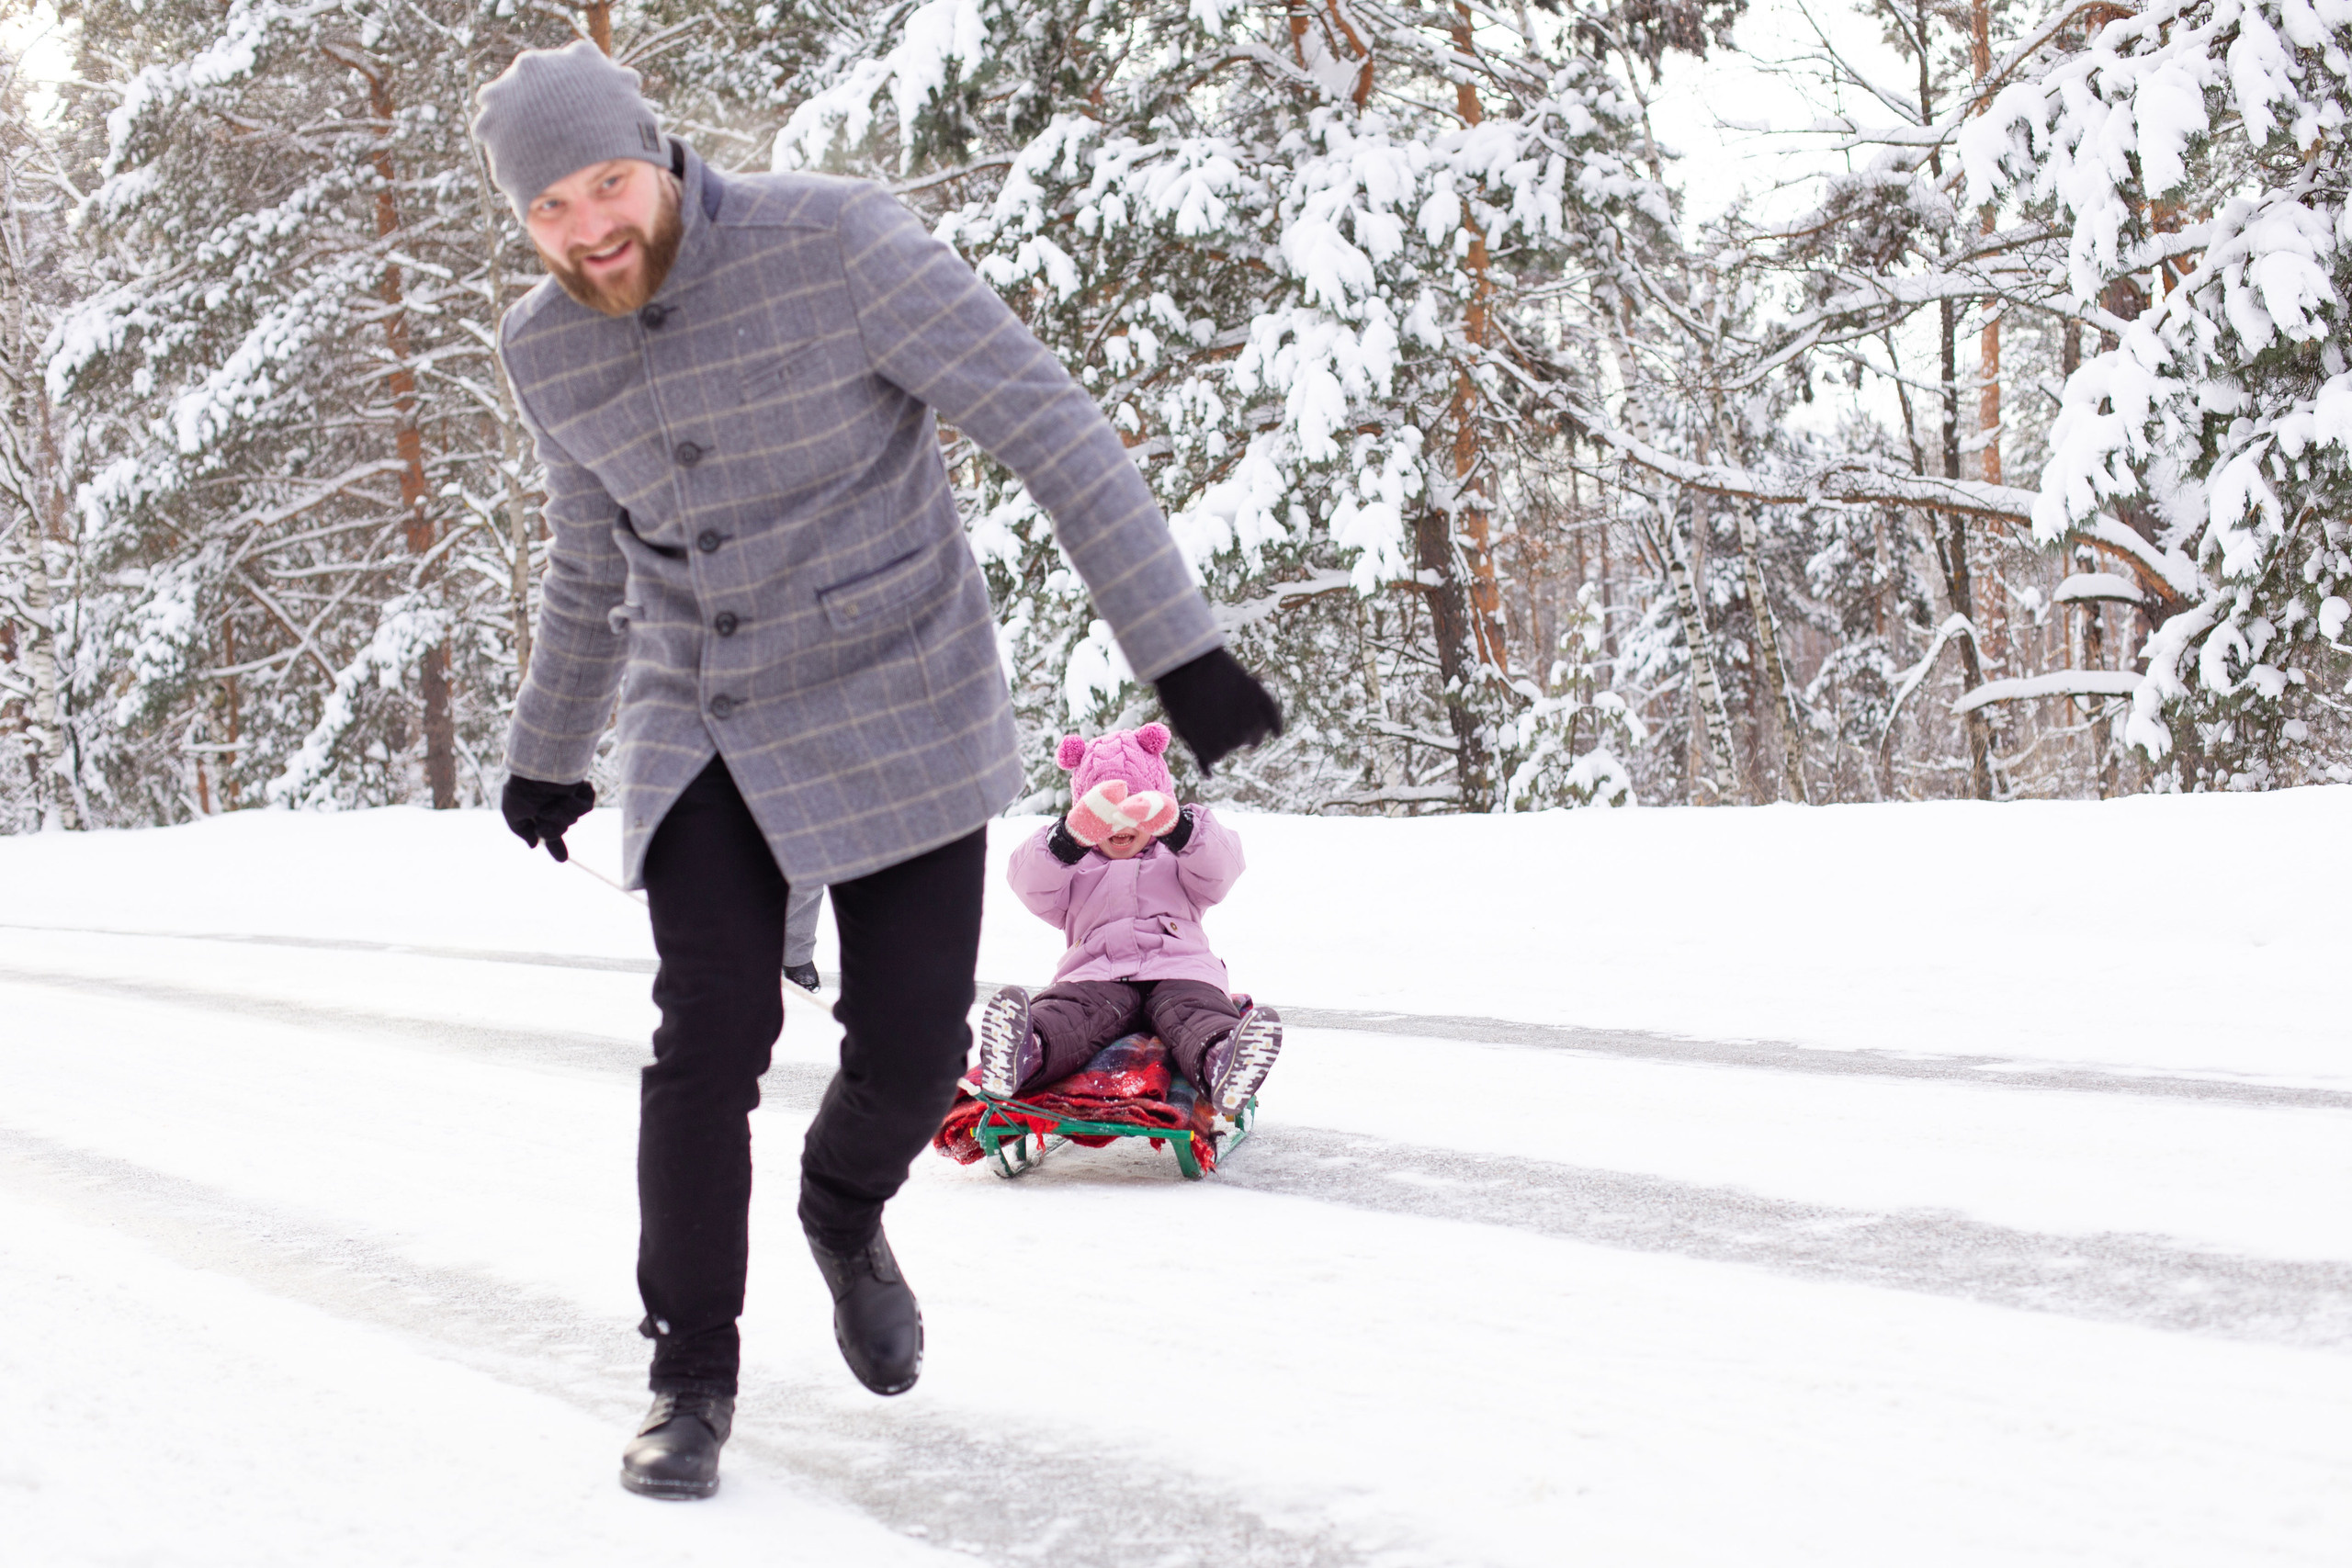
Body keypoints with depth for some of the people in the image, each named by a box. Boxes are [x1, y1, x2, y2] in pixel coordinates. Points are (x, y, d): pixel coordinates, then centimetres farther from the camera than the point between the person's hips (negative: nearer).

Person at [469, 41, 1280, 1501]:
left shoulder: (835, 242, -20)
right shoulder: (549, 350, -2)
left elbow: (1047, 422, -21)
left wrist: (1180, 644, -26)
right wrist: (549, 752, 27)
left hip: (899, 708, -3)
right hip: (702, 730, 3)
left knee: (912, 1041, -4)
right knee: (712, 1034, -10)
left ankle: (845, 1212, 32)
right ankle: (693, 1376, 6)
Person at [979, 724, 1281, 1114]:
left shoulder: (1178, 860, 29)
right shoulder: (1074, 870, 31)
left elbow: (1220, 867, 5)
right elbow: (1030, 883, 8)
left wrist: (1177, 827, -19)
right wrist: (1071, 837, -15)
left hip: (1176, 967, 0)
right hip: (1095, 974, 0)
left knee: (1196, 1009, -36)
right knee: (1065, 1012, -34)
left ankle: (1221, 1066, -69)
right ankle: (1028, 1050, -67)